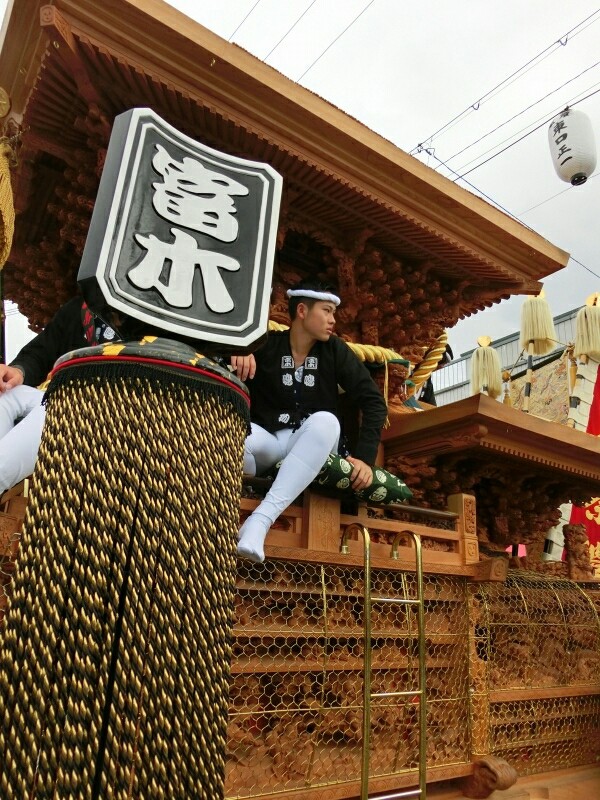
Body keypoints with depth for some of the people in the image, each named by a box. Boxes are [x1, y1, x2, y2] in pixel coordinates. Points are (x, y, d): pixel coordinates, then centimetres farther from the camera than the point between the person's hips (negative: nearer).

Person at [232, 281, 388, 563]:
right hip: (268, 443, 0)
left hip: (311, 447, 1)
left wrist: (364, 457, -14)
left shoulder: (335, 351, 1)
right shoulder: (266, 345, -3)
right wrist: (234, 353, -27)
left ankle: (261, 519, -42)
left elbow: (373, 402, -2)